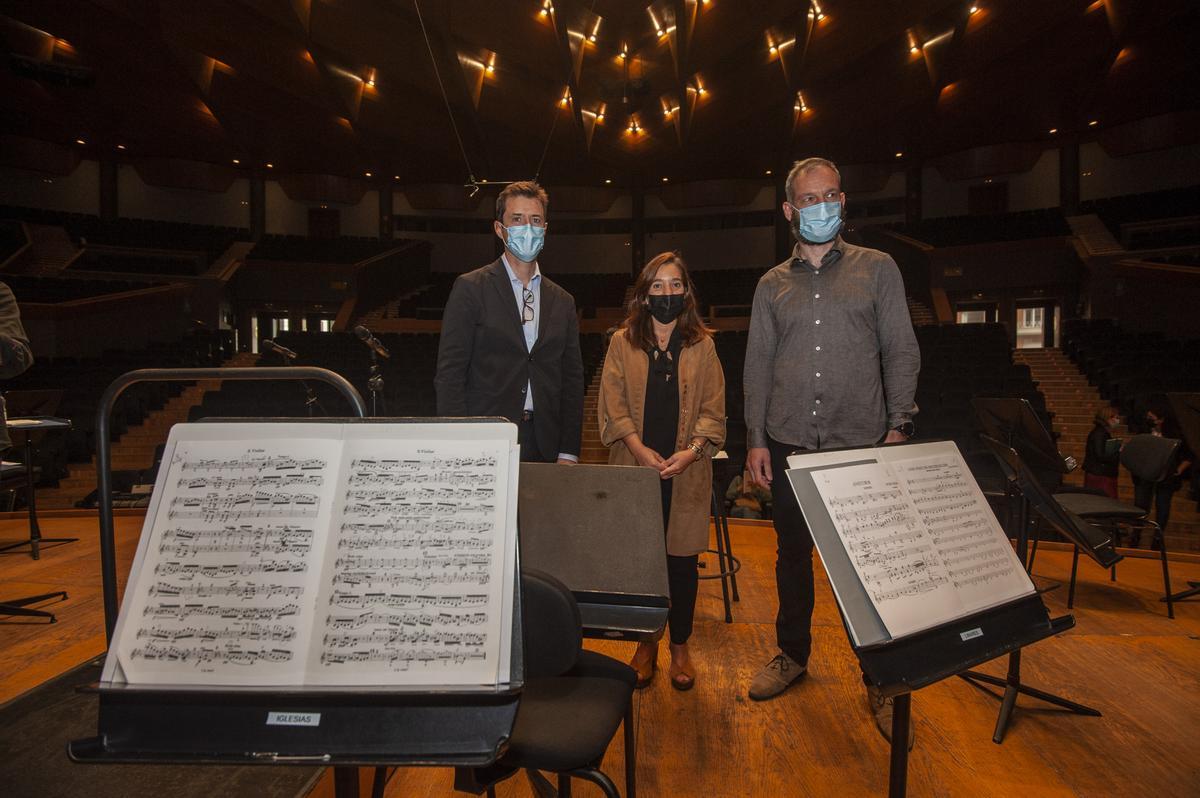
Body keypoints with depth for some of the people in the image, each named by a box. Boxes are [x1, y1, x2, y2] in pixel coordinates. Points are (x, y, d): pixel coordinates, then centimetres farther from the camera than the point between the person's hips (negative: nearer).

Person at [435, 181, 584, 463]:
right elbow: (449, 375, -4)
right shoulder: (470, 288, 0)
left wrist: (568, 454, 3)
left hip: (545, 450, 4)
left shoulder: (563, 302, 12)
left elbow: (572, 380, 12)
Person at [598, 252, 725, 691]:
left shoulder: (702, 345, 5)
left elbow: (713, 411, 2)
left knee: (682, 560, 7)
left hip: (687, 473, 0)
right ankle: (646, 643, 25)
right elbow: (611, 407, -1)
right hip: (635, 471, 0)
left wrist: (692, 451, -14)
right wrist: (642, 451, -13)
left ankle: (680, 646, 25)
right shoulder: (622, 342, 4)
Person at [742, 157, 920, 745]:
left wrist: (899, 426, -6)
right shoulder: (772, 285, 10)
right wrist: (756, 440, 2)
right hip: (790, 444, 2)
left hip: (862, 444, -2)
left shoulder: (878, 269, 6)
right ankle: (792, 654, 31)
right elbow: (757, 366, 9)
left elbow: (901, 351, 3)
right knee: (792, 552, 13)